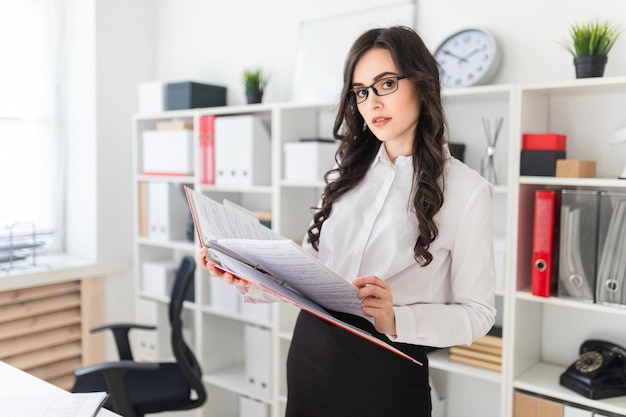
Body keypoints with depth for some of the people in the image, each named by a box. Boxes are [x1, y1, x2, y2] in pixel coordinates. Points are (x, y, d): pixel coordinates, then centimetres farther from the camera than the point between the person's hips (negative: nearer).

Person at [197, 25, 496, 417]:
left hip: (388, 369, -4)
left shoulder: (465, 189, -8)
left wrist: (395, 320, -22)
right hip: (311, 351, 4)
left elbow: (477, 313, -8)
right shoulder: (347, 175, 6)